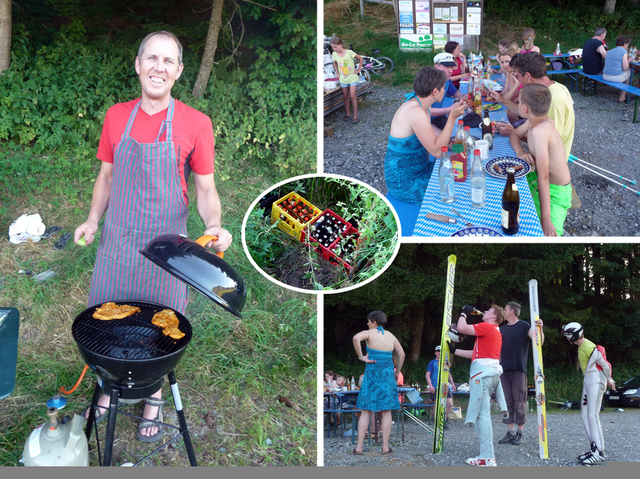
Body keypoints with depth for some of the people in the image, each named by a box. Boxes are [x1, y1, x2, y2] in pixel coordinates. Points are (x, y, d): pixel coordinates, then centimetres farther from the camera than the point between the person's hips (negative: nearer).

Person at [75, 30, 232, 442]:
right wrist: (92, 220, 1)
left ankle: (154, 399, 28)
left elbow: (206, 189, -2)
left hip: (165, 243, -3)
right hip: (117, 239, 3)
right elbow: (106, 176, 13)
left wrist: (214, 225, -20)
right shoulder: (116, 117, 3)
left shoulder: (195, 124, -7)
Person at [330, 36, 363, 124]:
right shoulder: (334, 54, -3)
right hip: (343, 79, 4)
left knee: (352, 96, -10)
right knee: (345, 97, 8)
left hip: (352, 77, -4)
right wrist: (337, 72, 9)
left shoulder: (349, 52, -15)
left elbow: (360, 58, -4)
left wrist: (358, 70, -4)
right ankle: (347, 114, 23)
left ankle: (355, 116, -4)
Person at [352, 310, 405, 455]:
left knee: (366, 411, 1)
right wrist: (397, 372, 16)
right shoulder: (391, 336, 11)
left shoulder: (369, 333, -2)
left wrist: (361, 356, -14)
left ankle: (359, 447, -1)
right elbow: (401, 354, 8)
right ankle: (385, 447, 5)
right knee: (386, 411, 6)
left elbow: (356, 338, -23)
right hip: (388, 374, 3)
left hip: (372, 374, -2)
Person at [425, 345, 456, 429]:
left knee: (450, 404, -5)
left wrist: (452, 384, 21)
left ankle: (444, 420, 13)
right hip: (435, 387, -4)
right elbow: (427, 375, -5)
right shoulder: (432, 362, 1)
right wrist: (430, 385, -16)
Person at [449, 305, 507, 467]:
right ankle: (487, 454, 15)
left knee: (481, 414, -11)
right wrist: (455, 351, 29)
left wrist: (464, 313, 6)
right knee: (483, 414, 13)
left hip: (482, 372, -10)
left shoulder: (486, 327, -5)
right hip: (491, 373, 10)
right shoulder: (496, 332, 26)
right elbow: (476, 354, 27)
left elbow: (461, 328, -12)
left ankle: (487, 458, -14)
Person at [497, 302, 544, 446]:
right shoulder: (502, 328, 16)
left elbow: (539, 342, -10)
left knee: (519, 402, -2)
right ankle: (510, 433, 10)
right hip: (504, 370, 5)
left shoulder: (524, 326, 0)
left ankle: (520, 433, 4)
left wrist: (540, 329, -29)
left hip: (519, 369, -5)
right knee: (507, 402, 6)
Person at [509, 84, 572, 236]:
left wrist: (546, 220, -33)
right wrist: (520, 152, -8)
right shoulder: (534, 120, -5)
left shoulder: (540, 131, -31)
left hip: (553, 192, -9)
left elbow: (543, 178, -33)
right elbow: (514, 135, 16)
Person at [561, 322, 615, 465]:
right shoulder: (581, 346, 13)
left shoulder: (589, 347, -19)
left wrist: (609, 380, 1)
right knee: (584, 414, 9)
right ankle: (594, 447, 12)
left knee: (592, 415, -12)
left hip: (596, 381, -10)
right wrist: (608, 379, 18)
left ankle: (599, 453, -9)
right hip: (588, 381, 10)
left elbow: (604, 364, -13)